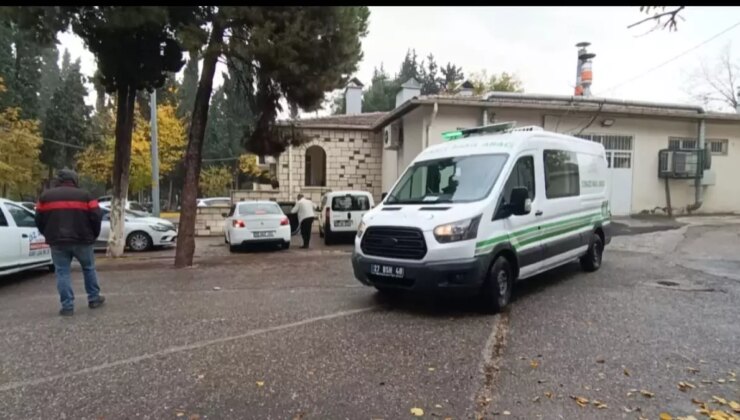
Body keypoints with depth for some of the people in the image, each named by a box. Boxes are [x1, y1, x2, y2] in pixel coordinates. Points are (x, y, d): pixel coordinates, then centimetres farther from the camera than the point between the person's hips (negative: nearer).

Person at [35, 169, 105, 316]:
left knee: (63, 273, 5)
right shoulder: (84, 195, -1)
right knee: (89, 268, 15)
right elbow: (96, 216, -5)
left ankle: (67, 306, 2)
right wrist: (93, 235, 10)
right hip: (82, 240, -1)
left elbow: (39, 220, 8)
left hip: (57, 241, 1)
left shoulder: (45, 196, 6)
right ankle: (94, 298, 20)